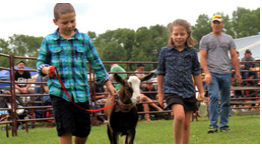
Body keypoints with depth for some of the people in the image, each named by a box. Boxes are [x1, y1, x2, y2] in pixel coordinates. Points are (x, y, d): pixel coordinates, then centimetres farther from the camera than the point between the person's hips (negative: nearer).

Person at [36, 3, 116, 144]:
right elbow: (41, 61, 11)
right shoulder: (48, 41, 4)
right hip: (59, 91, -2)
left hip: (81, 91, 2)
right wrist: (45, 69, -13)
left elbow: (96, 63, 13)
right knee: (65, 132, -9)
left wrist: (108, 84, 13)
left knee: (83, 131, 8)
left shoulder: (84, 39, 7)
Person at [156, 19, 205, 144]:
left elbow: (196, 73, 13)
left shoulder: (192, 52, 5)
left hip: (188, 91, 3)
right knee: (179, 115, -26)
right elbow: (160, 73, 9)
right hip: (171, 90, -3)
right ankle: (177, 146, -13)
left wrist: (201, 91, 13)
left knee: (186, 123, 7)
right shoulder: (165, 51, 2)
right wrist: (160, 93, 9)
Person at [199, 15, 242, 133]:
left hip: (226, 73, 3)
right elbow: (202, 57, 1)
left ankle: (224, 125, 13)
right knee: (214, 97, -17)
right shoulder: (206, 39, 7)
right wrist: (207, 73, -11)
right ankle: (213, 125, -14)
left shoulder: (228, 39, 15)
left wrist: (237, 73, 8)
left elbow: (234, 56, 15)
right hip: (212, 73, -3)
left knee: (226, 100, 4)